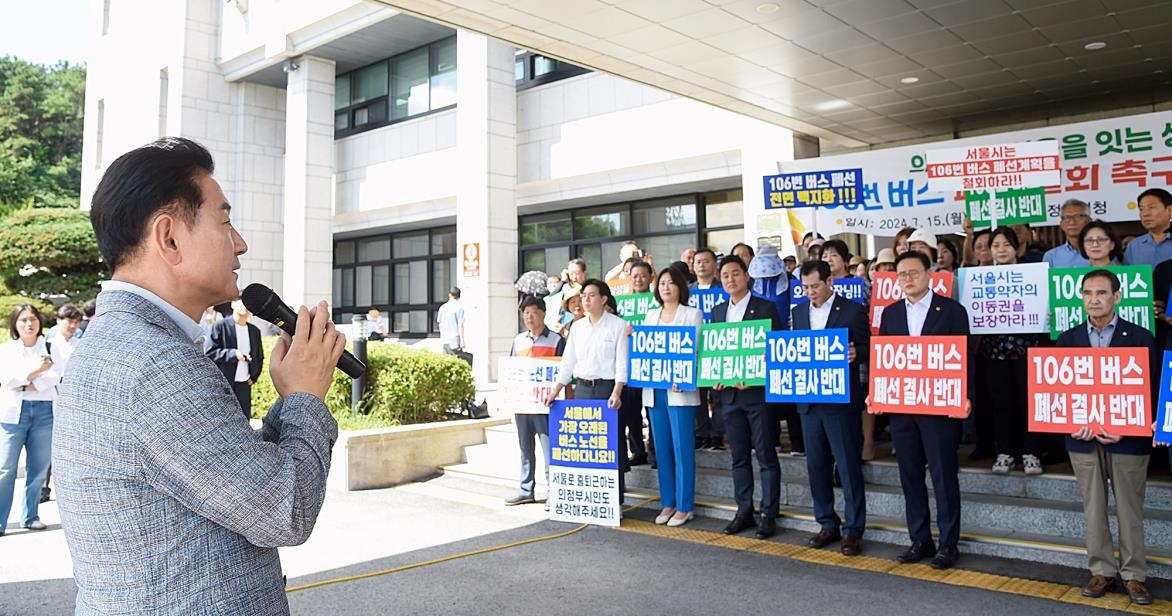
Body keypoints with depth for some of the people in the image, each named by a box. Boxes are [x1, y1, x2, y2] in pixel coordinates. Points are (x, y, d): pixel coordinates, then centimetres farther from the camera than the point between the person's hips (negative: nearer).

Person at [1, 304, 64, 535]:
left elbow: (55, 377, -4)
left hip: (44, 410, 1)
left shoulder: (51, 348, 9)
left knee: (39, 467, 5)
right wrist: (36, 371, -19)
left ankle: (30, 516, 16)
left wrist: (27, 386, -14)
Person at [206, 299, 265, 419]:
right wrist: (233, 354, -22)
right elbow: (208, 352, -10)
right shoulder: (220, 326, -5)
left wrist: (254, 377, 9)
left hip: (244, 385, 5)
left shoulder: (255, 331, 11)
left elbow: (259, 357, 21)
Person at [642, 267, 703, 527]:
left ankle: (684, 506, 4)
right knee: (662, 447, 9)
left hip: (680, 389, -5)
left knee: (682, 447, -3)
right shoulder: (650, 315, 16)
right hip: (654, 389, 5)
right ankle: (667, 502, 18)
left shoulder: (692, 314, 2)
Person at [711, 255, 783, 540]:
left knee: (766, 456, 2)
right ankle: (744, 512, 21)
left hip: (759, 392, -5)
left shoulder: (766, 308, -4)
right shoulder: (718, 311, 12)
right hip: (728, 393, 5)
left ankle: (769, 515, 11)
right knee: (739, 457, 12)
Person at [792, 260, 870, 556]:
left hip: (841, 400, -5)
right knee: (816, 465, 11)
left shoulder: (853, 310, -4)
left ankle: (853, 530, 10)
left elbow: (867, 349, -4)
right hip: (809, 399, 5)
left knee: (849, 466, 1)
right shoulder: (799, 312, 11)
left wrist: (854, 354, -25)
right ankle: (827, 524, 24)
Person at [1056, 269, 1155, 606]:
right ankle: (1102, 570, 20)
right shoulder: (1068, 339, 6)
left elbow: (1151, 390, -3)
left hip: (1127, 437, -2)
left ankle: (1133, 575, 18)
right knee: (1093, 509, 9)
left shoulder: (1140, 338, -1)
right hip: (1083, 437, 2)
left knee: (1130, 509, 6)